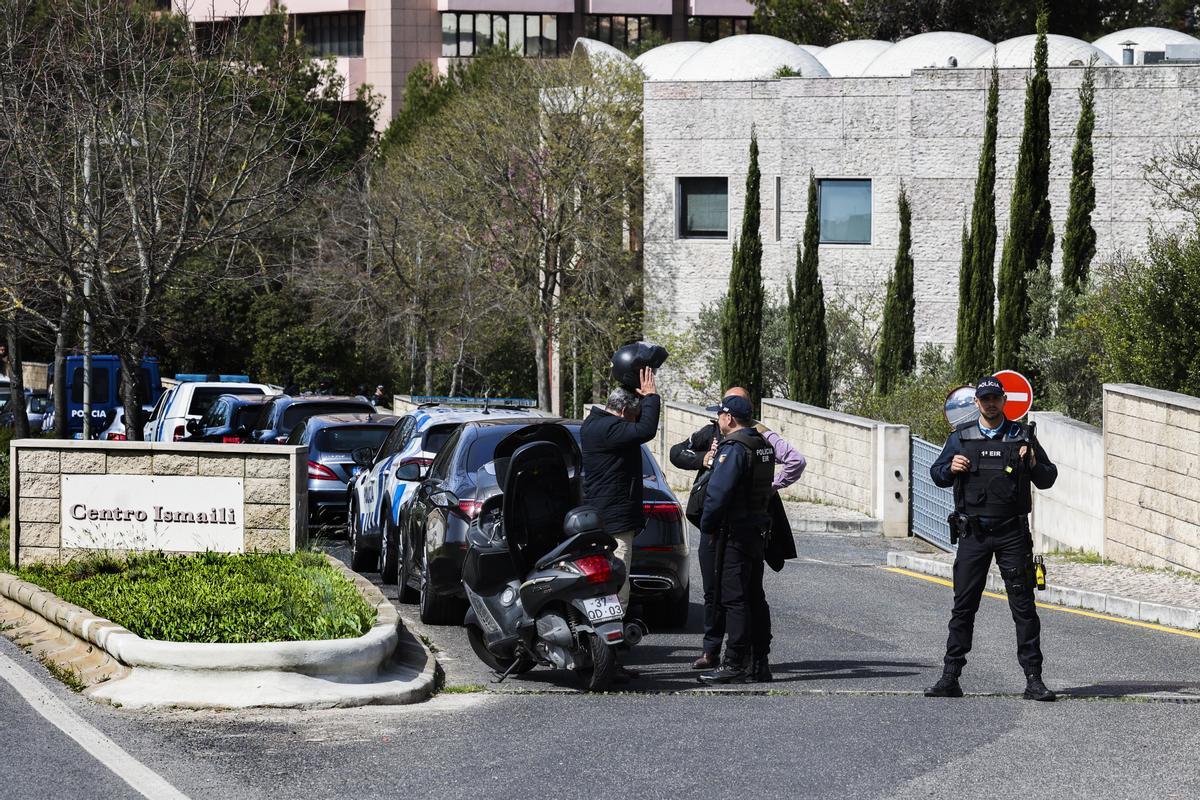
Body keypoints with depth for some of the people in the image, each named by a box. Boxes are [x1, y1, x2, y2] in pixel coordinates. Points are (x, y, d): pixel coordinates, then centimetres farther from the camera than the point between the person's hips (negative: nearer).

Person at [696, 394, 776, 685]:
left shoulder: (734, 448, -17)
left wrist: (706, 526, -9)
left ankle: (735, 664, -11)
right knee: (754, 597, 13)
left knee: (733, 598, -9)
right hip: (758, 527, 10)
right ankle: (759, 659, 17)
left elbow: (718, 493, -21)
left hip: (735, 531, -9)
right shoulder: (763, 445, 13)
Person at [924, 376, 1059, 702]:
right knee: (963, 605, 1)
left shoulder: (1021, 436, 7)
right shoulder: (961, 438, 8)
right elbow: (936, 473, 15)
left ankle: (1033, 679, 2)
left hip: (1012, 533, -1)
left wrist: (1034, 465, -10)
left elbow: (1048, 478, 11)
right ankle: (950, 677, 5)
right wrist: (951, 469, -7)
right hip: (974, 533, 1)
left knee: (1023, 606, -1)